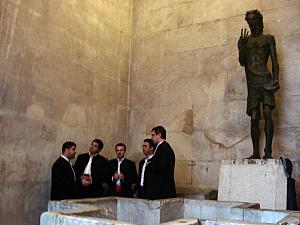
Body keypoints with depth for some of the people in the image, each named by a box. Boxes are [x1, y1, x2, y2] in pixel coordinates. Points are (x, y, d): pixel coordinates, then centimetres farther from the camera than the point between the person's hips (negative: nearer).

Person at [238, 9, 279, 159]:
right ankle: (256, 152, 2)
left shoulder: (268, 38, 13)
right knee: (254, 118, -1)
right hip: (252, 83, 3)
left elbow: (274, 61, 5)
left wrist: (276, 79, -9)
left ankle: (268, 151, -19)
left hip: (265, 80, -2)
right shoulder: (245, 40, 19)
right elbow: (242, 62, 9)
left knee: (267, 113, -17)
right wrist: (242, 44, -5)